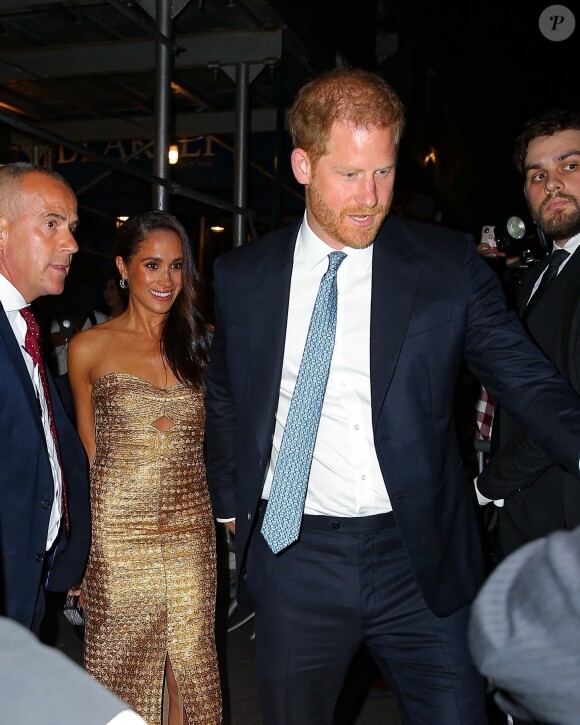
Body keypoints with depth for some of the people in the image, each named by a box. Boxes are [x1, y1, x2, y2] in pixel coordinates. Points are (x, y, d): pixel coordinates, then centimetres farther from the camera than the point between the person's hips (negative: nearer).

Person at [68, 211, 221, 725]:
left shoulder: (201, 342, 6)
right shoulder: (89, 348, 0)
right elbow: (88, 452, 7)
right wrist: (79, 547, 5)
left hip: (191, 528, 2)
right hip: (118, 533, -2)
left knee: (191, 661, 10)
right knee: (125, 667, 9)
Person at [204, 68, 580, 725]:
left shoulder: (449, 265, -4)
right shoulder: (242, 276, 3)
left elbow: (525, 378, -6)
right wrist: (231, 505, 13)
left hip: (420, 565, -1)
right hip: (291, 557, 2)